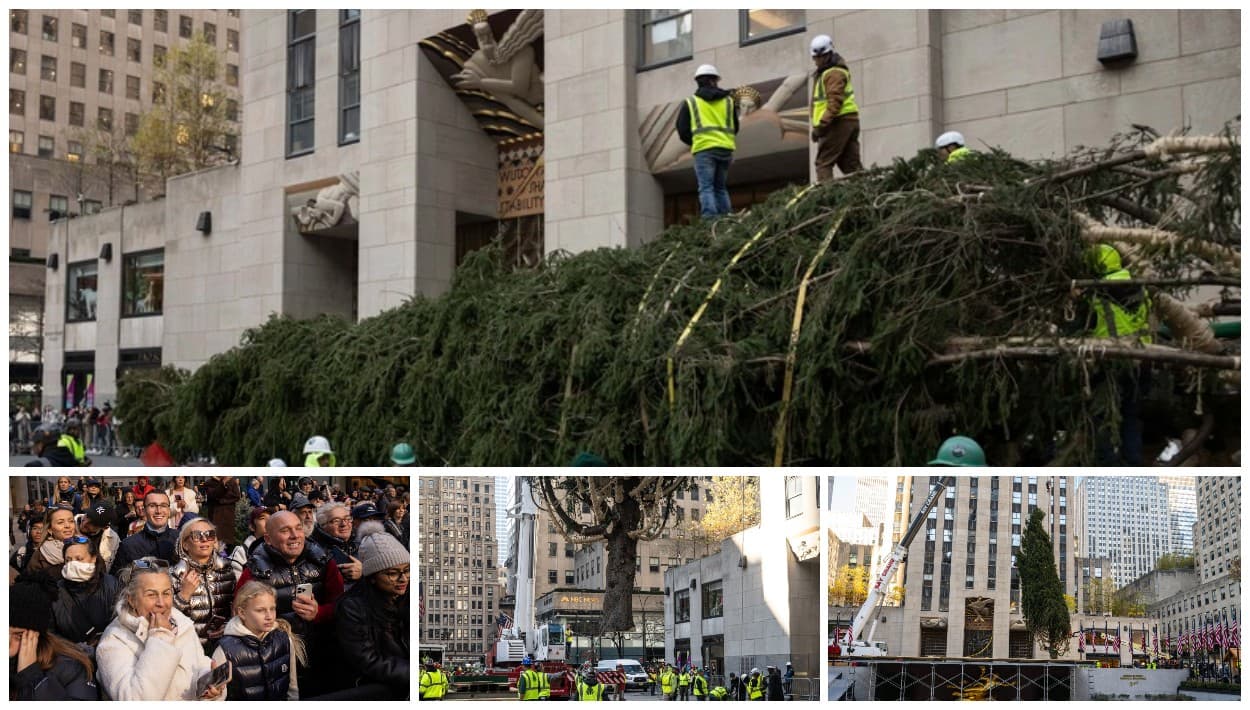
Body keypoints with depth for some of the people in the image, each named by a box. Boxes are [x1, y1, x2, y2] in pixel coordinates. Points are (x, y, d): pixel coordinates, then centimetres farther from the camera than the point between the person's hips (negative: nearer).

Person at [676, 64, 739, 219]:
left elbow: (682, 131, 8)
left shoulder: (691, 102, 8)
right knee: (721, 188, 13)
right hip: (726, 148, 3)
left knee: (706, 188, -7)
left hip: (704, 149, -3)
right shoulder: (728, 100, 16)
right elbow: (735, 128, 22)